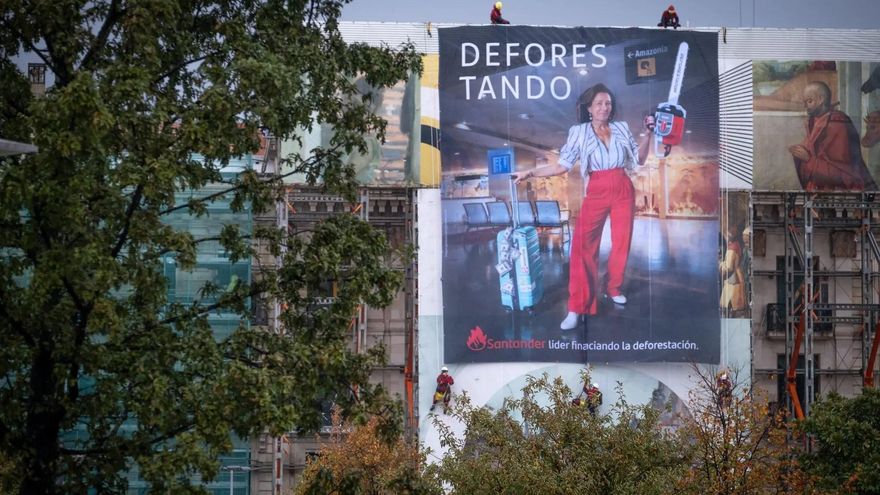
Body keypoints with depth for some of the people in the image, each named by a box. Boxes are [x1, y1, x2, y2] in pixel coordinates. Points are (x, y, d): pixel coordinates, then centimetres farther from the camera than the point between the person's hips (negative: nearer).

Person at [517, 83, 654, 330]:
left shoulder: (622, 128, 7)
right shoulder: (579, 133, 0)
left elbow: (639, 159, 9)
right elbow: (562, 166, -4)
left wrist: (648, 134, 0)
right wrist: (532, 172, -12)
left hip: (623, 191, 3)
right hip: (596, 192, -3)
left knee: (621, 242, 8)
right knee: (583, 245, -12)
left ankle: (614, 288, 30)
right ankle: (577, 308, -14)